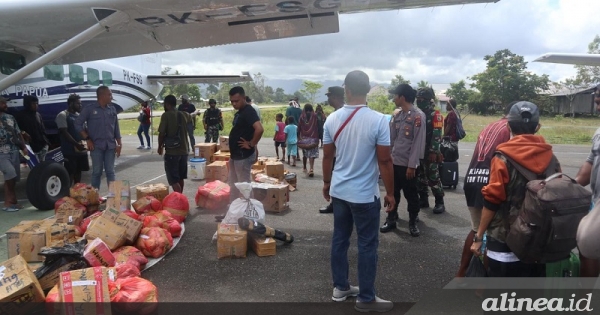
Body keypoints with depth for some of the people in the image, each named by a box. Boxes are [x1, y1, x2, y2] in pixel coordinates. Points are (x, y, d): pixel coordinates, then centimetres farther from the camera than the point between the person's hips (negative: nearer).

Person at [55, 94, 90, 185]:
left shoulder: (79, 115, 15)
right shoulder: (62, 115, -8)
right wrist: (76, 144, -23)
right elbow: (64, 133, -16)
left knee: (78, 172, 13)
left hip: (81, 149, 7)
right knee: (70, 174, -4)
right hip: (70, 151, -7)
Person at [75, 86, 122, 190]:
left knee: (110, 171, 5)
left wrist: (119, 144, 6)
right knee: (97, 172, 4)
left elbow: (116, 128, 11)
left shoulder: (112, 109, 8)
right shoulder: (89, 109, -3)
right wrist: (87, 139, -6)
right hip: (96, 146, -3)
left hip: (110, 146, 3)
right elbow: (78, 124, -1)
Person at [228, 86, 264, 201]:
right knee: (233, 184, 18)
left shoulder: (248, 111, -19)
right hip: (235, 155, 10)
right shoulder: (239, 112, 12)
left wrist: (251, 145, -22)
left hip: (243, 156, -10)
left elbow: (259, 129, -33)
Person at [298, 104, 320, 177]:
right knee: (312, 154, -4)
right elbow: (318, 127, -4)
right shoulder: (315, 116, -4)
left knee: (304, 154, 17)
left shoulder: (302, 117, -1)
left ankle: (304, 168, 31)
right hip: (313, 137, -2)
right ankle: (311, 169, -19)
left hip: (304, 137, 2)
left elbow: (299, 127, 1)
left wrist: (299, 136, 10)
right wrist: (318, 137, 4)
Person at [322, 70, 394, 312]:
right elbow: (384, 161, -12)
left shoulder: (332, 119, -1)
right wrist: (390, 193, -1)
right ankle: (366, 298, 18)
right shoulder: (378, 120, -15)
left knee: (340, 239, 16)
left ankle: (340, 287, 29)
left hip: (338, 191, 5)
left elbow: (328, 156, 6)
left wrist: (326, 183, 20)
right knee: (367, 245, 7)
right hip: (365, 194, -5)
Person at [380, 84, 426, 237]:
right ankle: (391, 220, 26)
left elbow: (418, 142, -15)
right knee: (393, 192, 13)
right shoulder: (396, 115, 9)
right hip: (394, 161, 6)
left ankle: (413, 222, 22)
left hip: (408, 164, -6)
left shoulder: (418, 115, -12)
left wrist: (412, 165, -17)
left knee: (411, 194, 7)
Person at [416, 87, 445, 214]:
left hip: (430, 152, -7)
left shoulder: (435, 115, -8)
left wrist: (433, 152, -20)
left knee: (433, 178, -6)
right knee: (420, 177, 12)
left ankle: (440, 203, 2)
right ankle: (423, 199, 22)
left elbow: (436, 135, -15)